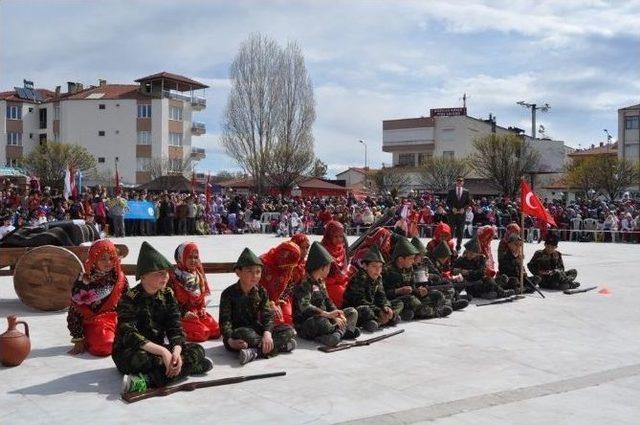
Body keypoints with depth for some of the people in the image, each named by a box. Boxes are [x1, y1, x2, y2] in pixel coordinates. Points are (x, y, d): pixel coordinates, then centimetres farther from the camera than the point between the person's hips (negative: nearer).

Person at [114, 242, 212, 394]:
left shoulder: (168, 295, 2)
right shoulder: (129, 299, -15)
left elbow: (175, 329, -5)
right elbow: (129, 336, -26)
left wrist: (176, 352, -27)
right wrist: (163, 351, -35)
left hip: (158, 349, 6)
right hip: (128, 352, -6)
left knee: (197, 350, -17)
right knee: (141, 359, -40)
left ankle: (146, 380, -31)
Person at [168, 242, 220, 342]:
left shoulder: (199, 275, 9)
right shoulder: (173, 276, -11)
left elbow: (204, 294, 16)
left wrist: (203, 308, 0)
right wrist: (184, 313, -16)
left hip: (198, 312, 7)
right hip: (181, 315, -7)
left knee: (216, 331, -7)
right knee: (201, 334, -24)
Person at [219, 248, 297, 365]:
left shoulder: (261, 292, 4)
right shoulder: (229, 294, -9)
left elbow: (267, 316, -5)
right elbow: (225, 320, -15)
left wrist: (267, 333, -26)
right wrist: (230, 341, -33)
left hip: (256, 328, 5)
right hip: (237, 331, -5)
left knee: (288, 330, -13)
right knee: (246, 334, -41)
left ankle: (255, 352, -32)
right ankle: (281, 345, -26)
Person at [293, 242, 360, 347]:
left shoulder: (320, 282, 15)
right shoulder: (304, 282, -16)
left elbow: (327, 302, 12)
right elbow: (304, 307, -29)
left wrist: (337, 315, -8)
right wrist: (327, 314, -36)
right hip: (305, 324, -10)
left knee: (352, 312, 5)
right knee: (322, 323, -42)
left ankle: (338, 332, -21)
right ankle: (344, 329, -14)